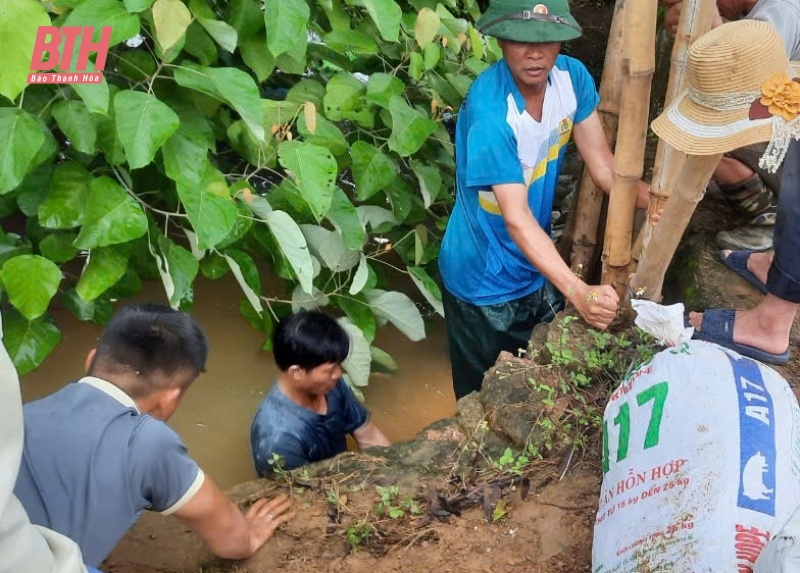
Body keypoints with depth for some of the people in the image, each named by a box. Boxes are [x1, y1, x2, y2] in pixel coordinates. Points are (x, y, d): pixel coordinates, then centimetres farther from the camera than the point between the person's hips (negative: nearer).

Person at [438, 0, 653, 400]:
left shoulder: (571, 77, -11)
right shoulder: (488, 112, -32)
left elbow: (602, 164, -8)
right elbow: (516, 218, -35)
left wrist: (653, 200, -27)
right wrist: (577, 291, -44)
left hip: (537, 266, 6)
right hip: (486, 281, -6)